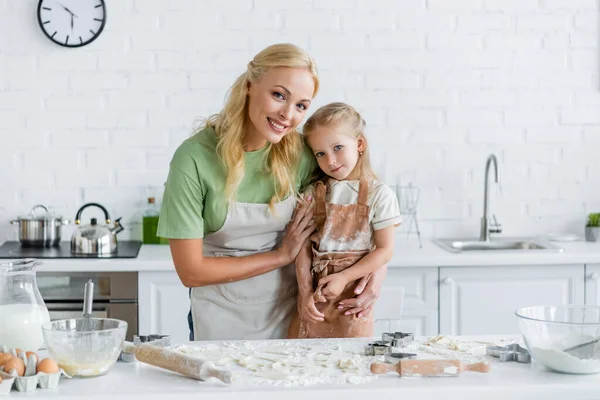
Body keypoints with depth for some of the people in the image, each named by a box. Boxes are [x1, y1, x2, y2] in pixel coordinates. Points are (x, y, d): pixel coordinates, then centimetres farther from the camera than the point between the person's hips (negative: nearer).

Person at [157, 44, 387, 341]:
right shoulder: (194, 158, -21)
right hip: (222, 316, -2)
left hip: (289, 314, 3)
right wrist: (282, 255, -15)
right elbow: (191, 271, -19)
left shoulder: (300, 152, -12)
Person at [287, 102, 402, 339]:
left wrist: (343, 277, -13)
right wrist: (306, 294, -8)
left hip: (353, 296, -3)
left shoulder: (379, 195, -4)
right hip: (314, 298, 3)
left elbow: (385, 250, -6)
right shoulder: (313, 194, 5)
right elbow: (303, 249, 2)